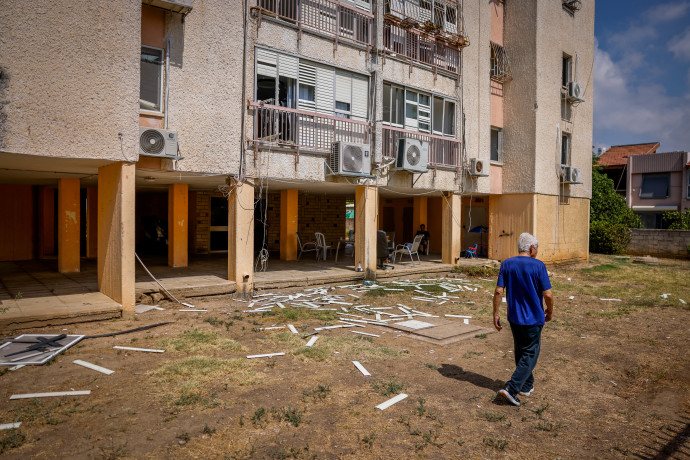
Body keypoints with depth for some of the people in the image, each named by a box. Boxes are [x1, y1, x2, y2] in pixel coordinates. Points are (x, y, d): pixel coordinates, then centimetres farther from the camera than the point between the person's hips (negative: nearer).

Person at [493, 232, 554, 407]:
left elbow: (498, 291, -6)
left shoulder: (506, 264, -3)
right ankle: (511, 388, -3)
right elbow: (548, 295, -14)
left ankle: (527, 386, 33)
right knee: (530, 355, 6)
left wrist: (495, 314, 1)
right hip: (533, 319, -4)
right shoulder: (538, 266, -14)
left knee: (520, 352, 20)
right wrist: (550, 312, 5)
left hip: (514, 317, 5)